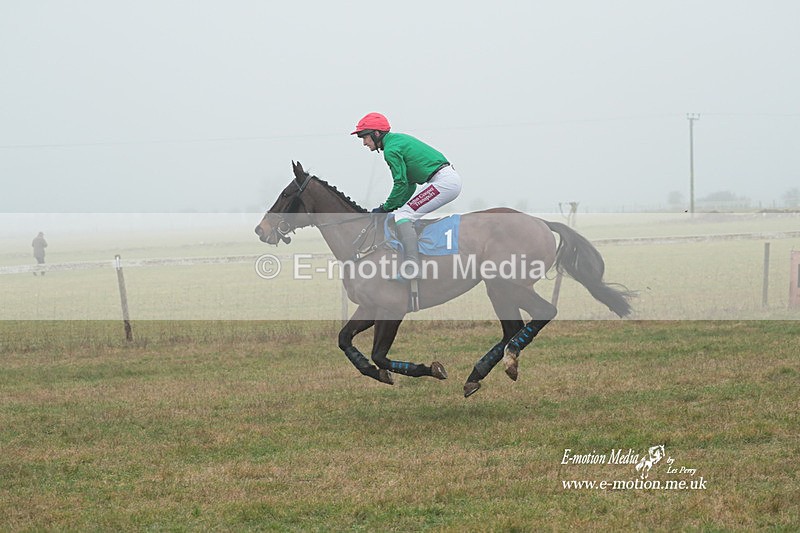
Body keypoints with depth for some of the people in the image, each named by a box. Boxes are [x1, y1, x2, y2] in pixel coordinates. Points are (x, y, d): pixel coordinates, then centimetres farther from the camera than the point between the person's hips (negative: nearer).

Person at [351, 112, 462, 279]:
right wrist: (395, 205, 15)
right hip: (451, 178, 11)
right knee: (410, 215, 21)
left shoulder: (391, 149, -10)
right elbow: (410, 184, 23)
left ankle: (412, 266, -27)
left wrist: (386, 208, -2)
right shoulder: (399, 139, 22)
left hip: (443, 181, -11)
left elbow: (401, 184, -13)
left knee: (402, 216, -15)